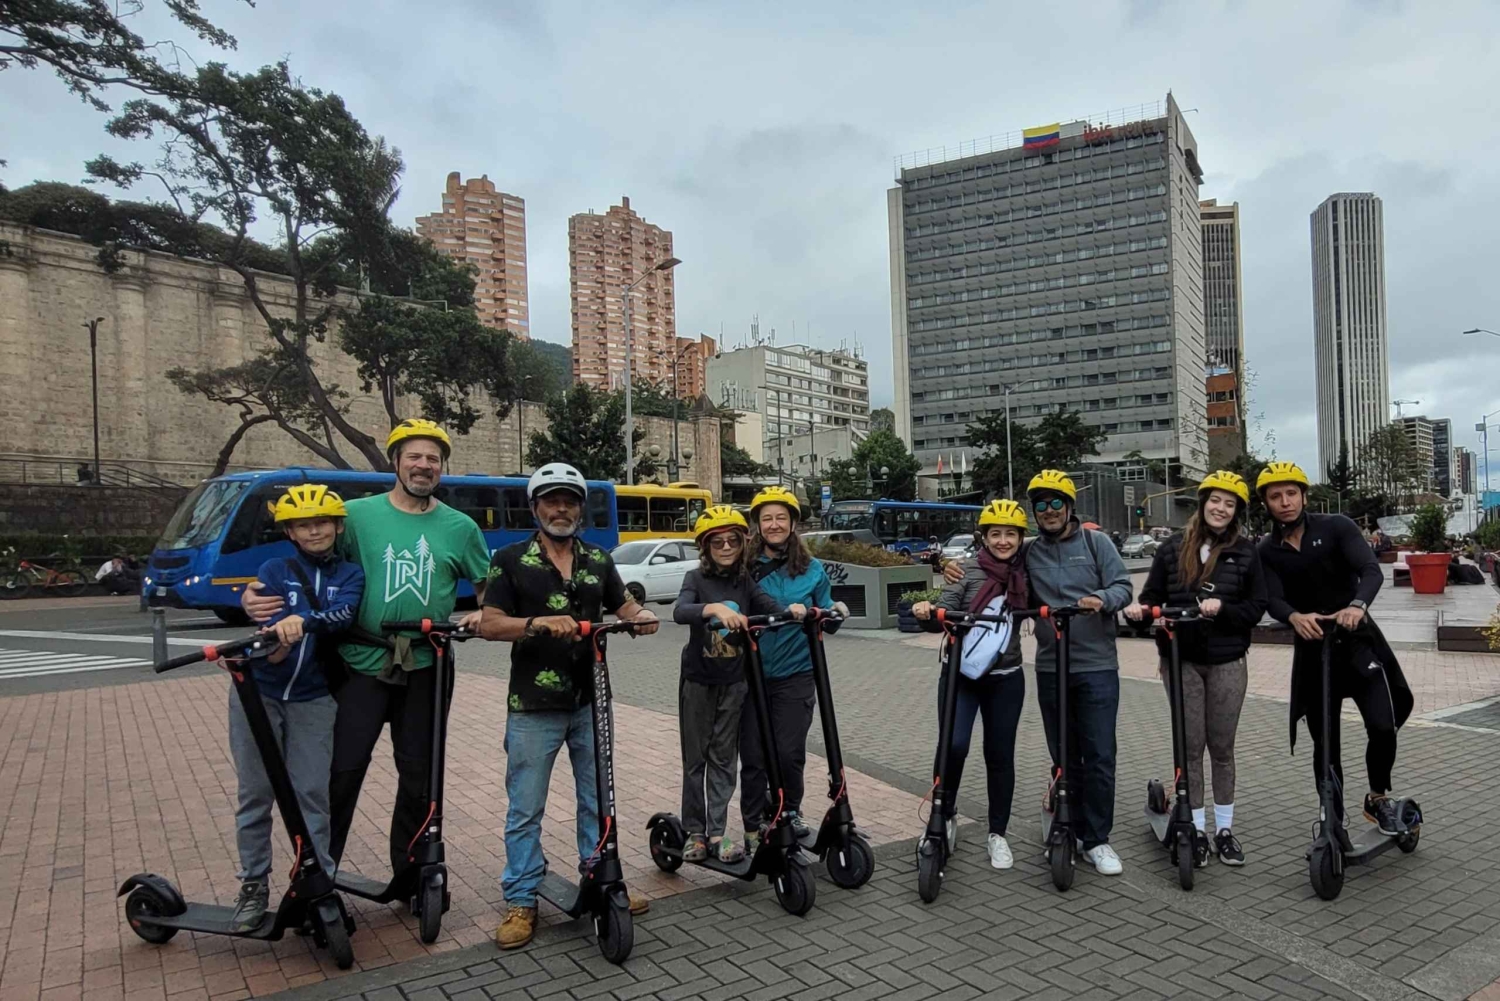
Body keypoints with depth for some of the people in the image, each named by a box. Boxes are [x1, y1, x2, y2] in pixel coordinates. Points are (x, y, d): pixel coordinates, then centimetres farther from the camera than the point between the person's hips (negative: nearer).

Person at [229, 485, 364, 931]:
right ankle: (254, 886, 22)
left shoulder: (350, 574, 1)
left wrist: (303, 621, -38)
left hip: (313, 698, 0)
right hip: (258, 692, 0)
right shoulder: (273, 571, 0)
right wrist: (272, 647, -36)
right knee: (255, 792, 8)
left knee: (312, 794, 0)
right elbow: (265, 625, -13)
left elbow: (343, 614, -18)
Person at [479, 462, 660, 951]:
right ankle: (521, 901, 19)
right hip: (534, 706, -3)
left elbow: (624, 606, 13)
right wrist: (537, 623, -26)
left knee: (598, 799, 15)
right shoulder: (511, 560, -3)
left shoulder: (598, 560, 9)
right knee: (525, 809, 5)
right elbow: (489, 624, -8)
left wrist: (642, 615, -11)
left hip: (589, 702, 4)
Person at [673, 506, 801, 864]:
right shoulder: (697, 579, -9)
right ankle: (695, 832, 18)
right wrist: (715, 608, -47)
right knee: (696, 757, 8)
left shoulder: (745, 581, 1)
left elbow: (770, 606, -14)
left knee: (724, 758, 7)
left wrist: (792, 610, -36)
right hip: (698, 680, -2)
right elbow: (679, 612, -29)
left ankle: (717, 832, 14)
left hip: (734, 682, 3)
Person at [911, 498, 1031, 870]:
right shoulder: (968, 572, -6)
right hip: (960, 675, -2)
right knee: (954, 745, -15)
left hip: (1005, 679, 2)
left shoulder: (1025, 575, 2)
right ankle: (945, 816, 10)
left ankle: (998, 834, 24)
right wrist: (926, 613, -31)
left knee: (1000, 756, 8)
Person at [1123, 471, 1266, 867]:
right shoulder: (1173, 549, 3)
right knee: (1190, 747, 5)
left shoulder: (1245, 552, 1)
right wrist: (1139, 608, -17)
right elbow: (1153, 595, 4)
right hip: (1181, 661, 0)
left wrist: (1222, 608, -17)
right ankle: (1196, 830, 16)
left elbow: (1256, 607, 0)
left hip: (1227, 662, 0)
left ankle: (1225, 829, 23)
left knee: (1222, 747, 10)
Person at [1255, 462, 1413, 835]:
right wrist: (1295, 617, -36)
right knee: (1325, 743, 7)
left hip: (1357, 640, -2)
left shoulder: (1336, 527, -6)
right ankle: (1334, 821, 20)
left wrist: (1358, 604, -39)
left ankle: (1378, 798, 15)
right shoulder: (1267, 551, 0)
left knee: (1382, 726, -13)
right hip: (1312, 649, 2)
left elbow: (1371, 570, -19)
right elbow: (1272, 601, -12)